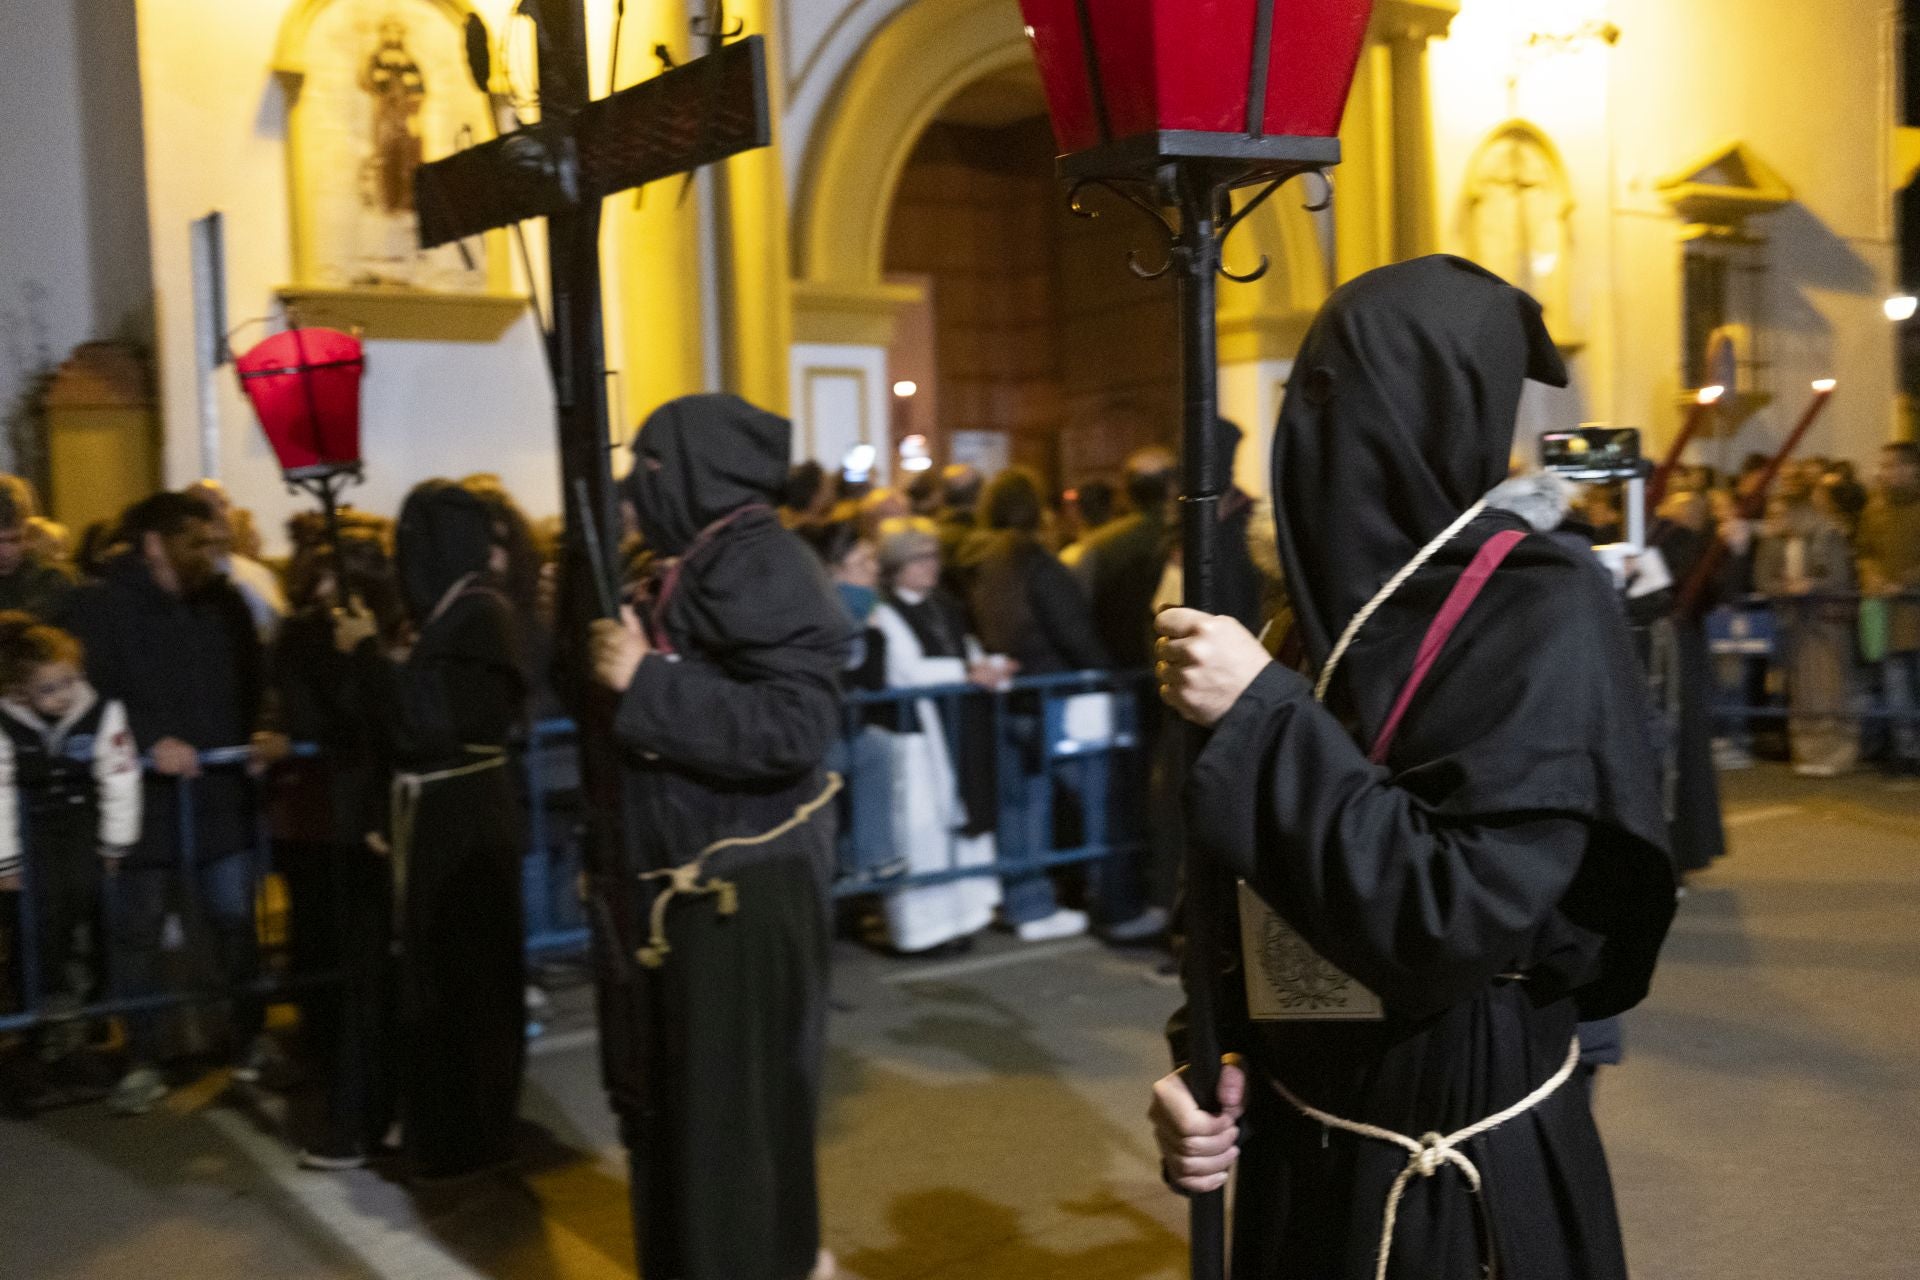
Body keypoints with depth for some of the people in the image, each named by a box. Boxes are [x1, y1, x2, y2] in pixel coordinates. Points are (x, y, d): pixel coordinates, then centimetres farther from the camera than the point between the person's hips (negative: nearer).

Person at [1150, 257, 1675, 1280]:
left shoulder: (1542, 613, -18)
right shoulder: (1333, 603, 2)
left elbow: (1454, 921, -27)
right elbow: (1260, 894, 6)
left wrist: (1261, 718, -24)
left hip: (1465, 1173, -6)